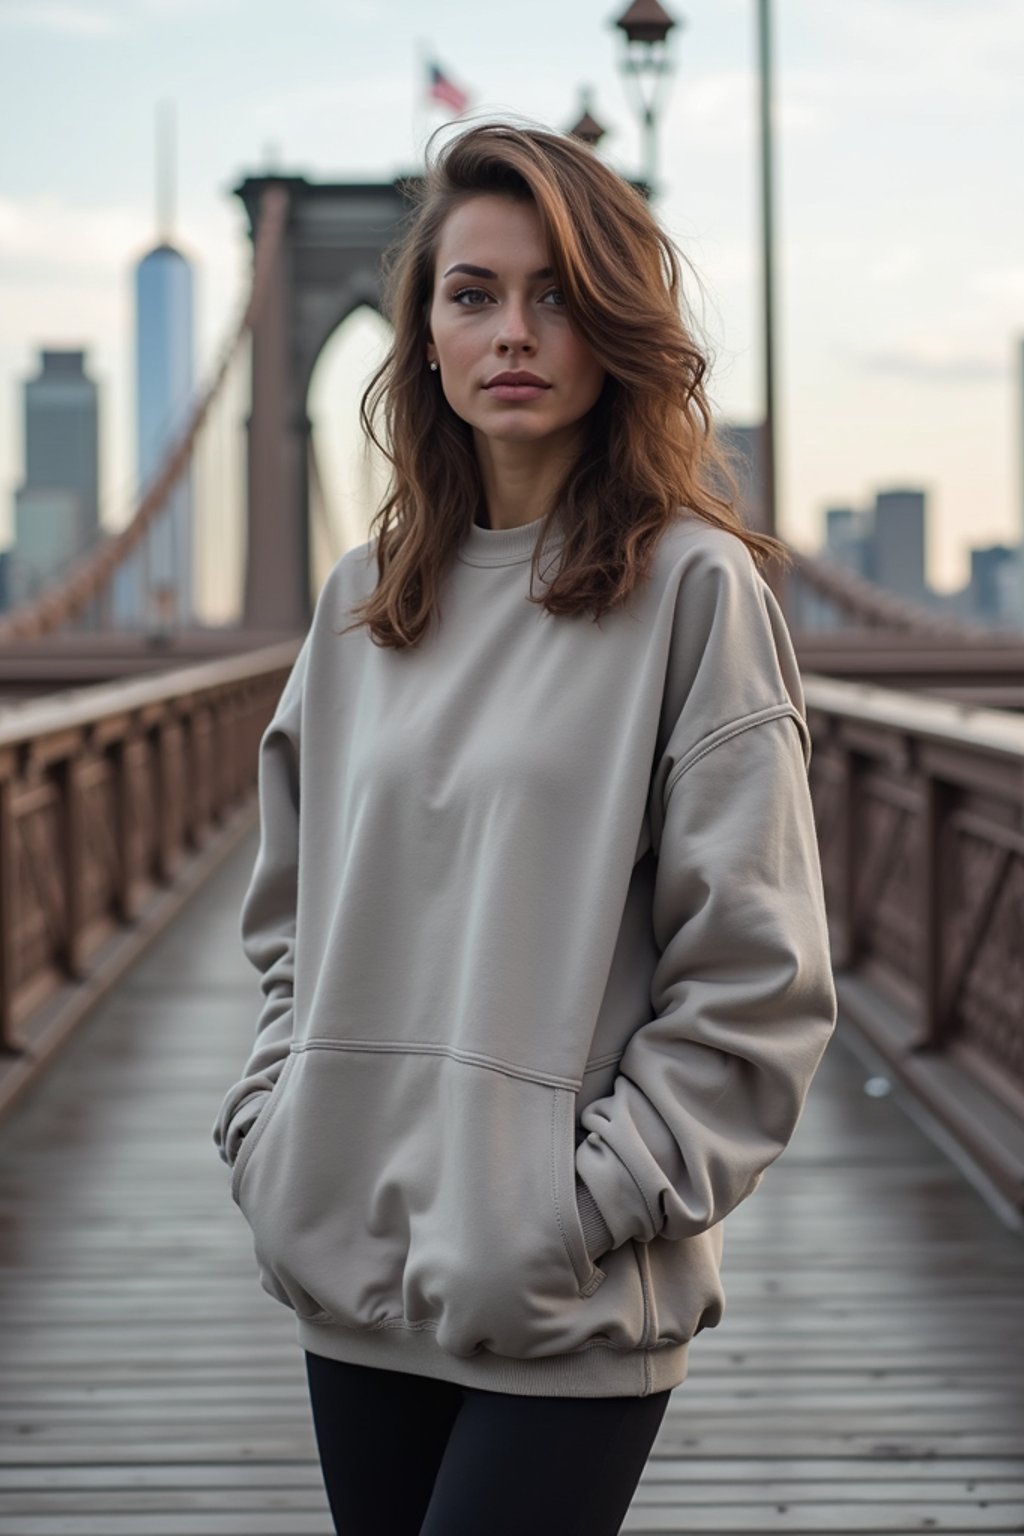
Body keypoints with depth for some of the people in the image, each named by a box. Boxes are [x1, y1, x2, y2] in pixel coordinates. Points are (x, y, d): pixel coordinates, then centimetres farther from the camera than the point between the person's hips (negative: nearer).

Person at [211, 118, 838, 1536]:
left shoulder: (696, 589, -6)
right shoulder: (364, 601, 10)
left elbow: (756, 981, -9)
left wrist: (586, 1204, -13)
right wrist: (272, 1132, 5)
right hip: (346, 1274, 5)